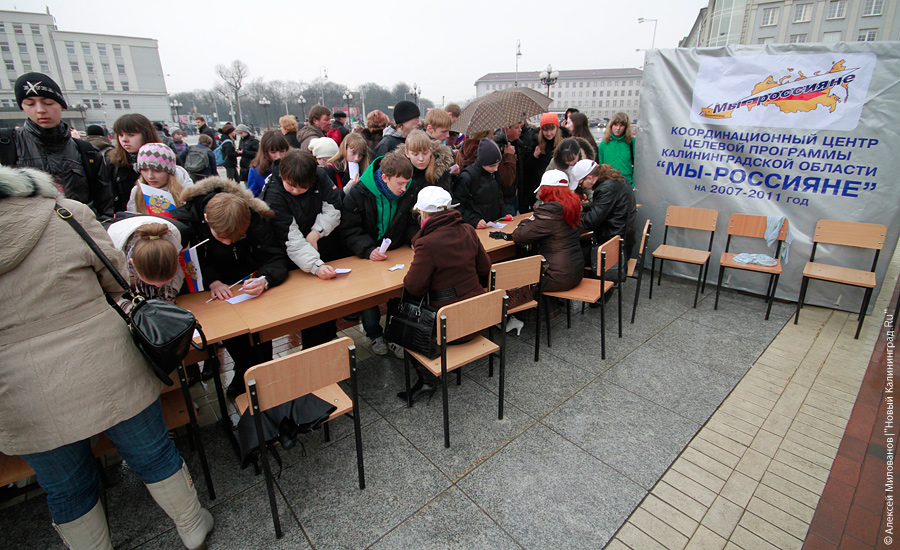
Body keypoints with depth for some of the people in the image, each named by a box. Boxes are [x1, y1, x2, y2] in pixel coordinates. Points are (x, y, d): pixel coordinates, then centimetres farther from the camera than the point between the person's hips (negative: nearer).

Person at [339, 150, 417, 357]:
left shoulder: (406, 196, 1)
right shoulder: (358, 194, -12)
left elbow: (411, 225, 11)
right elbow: (349, 231, -14)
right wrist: (369, 250, -31)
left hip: (394, 253, 3)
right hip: (365, 256, -2)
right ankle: (375, 335, 7)